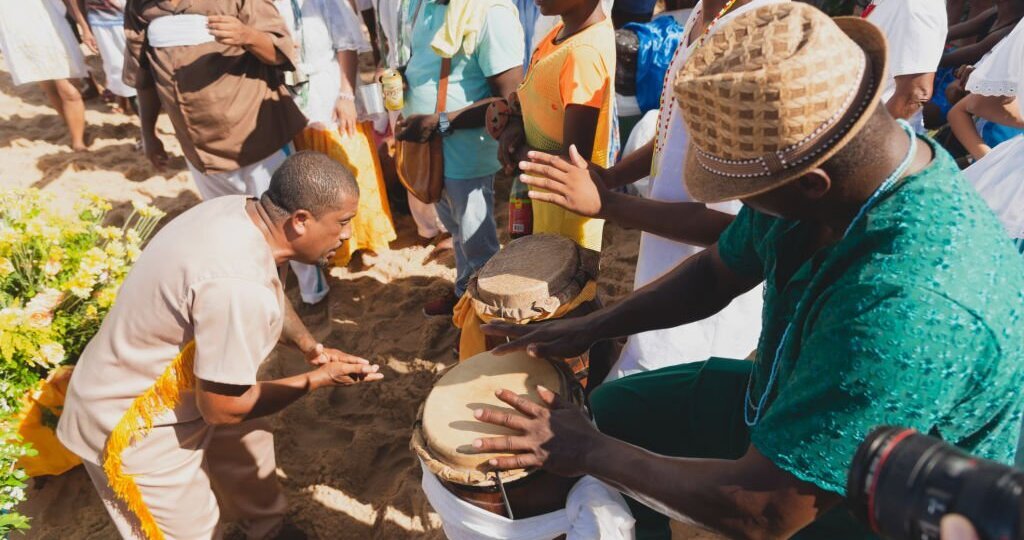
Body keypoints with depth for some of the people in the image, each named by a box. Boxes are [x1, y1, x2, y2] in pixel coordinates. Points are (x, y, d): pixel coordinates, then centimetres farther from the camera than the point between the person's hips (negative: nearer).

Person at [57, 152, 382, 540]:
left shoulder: (241, 211, -11)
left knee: (248, 449, 26)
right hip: (133, 427, -9)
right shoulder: (238, 286, -38)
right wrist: (318, 379, -16)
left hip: (180, 389, 9)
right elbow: (222, 407, -26)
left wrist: (311, 346, -5)